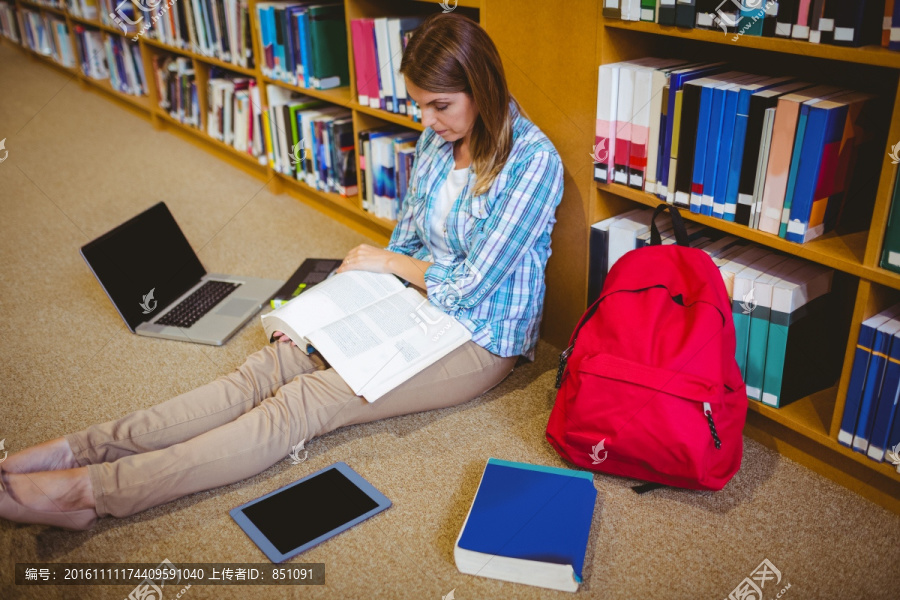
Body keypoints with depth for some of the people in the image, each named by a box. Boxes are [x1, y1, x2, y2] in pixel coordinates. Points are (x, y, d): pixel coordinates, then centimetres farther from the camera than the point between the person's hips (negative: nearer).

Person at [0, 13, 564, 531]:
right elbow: (408, 240, 12)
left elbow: (469, 287, -19)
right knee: (269, 367, -16)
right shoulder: (437, 139, 5)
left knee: (303, 402, -24)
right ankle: (86, 448, -21)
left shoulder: (533, 160, -19)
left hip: (481, 341, -6)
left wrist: (385, 260, -6)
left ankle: (92, 490, -27)